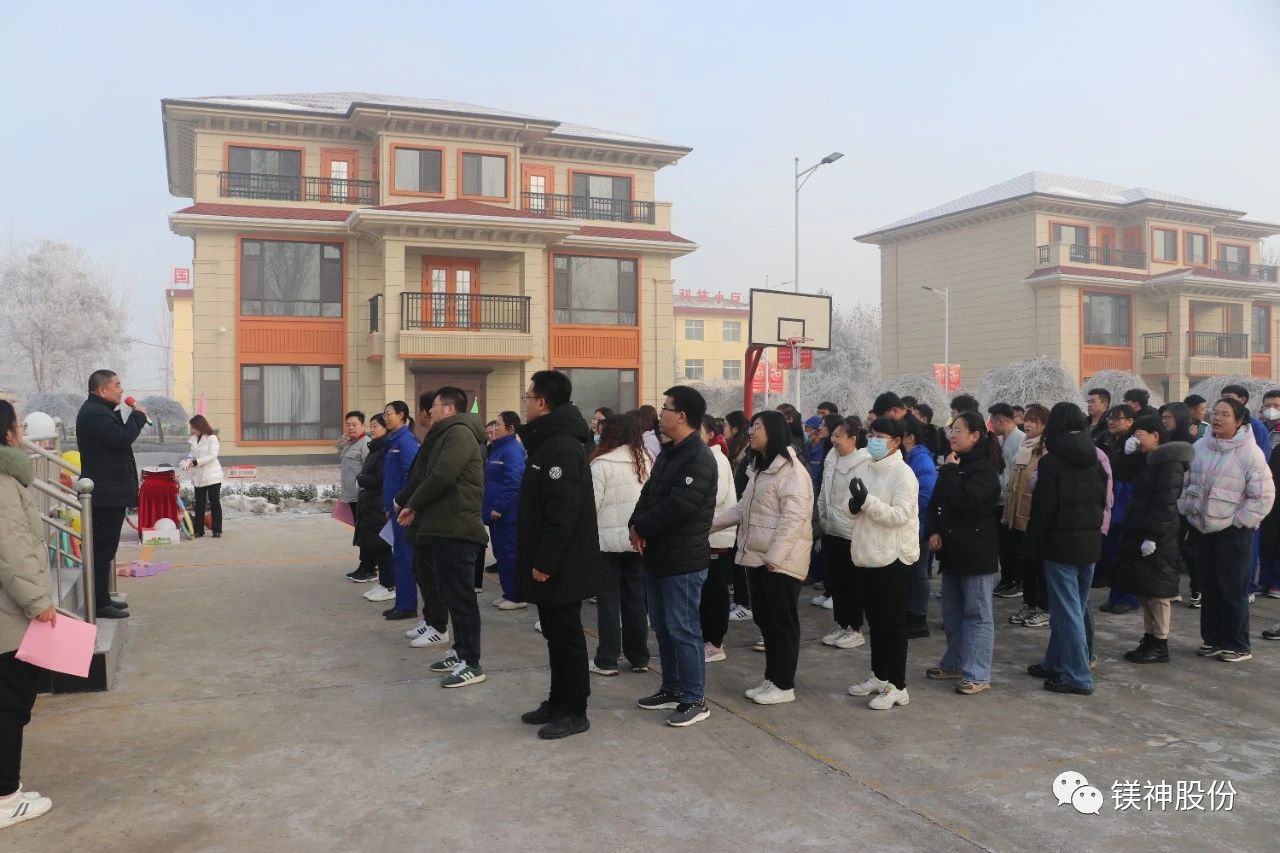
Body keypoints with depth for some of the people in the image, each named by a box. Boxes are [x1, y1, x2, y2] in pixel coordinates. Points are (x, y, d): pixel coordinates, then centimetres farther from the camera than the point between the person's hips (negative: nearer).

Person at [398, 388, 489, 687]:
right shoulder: (446, 434, 21)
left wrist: (413, 505, -9)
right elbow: (428, 475, 21)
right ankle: (461, 651, 24)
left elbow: (442, 476, -21)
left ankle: (471, 663, -1)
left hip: (456, 528, -10)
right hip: (445, 527, 10)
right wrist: (408, 504, 11)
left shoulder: (459, 432, -12)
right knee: (451, 592, 15)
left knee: (460, 595, -7)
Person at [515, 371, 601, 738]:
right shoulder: (550, 441, 14)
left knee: (567, 636, 0)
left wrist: (544, 561, -22)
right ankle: (559, 702, 28)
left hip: (561, 566, -10)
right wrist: (538, 559, 18)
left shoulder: (561, 446, -20)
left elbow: (563, 512, -26)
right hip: (551, 563, 10)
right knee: (555, 634, 17)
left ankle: (575, 712, 10)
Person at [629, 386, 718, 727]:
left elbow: (677, 507, -24)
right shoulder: (669, 453, 14)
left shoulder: (699, 459, -17)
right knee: (662, 628, 17)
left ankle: (694, 700, 8)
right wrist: (636, 525, -6)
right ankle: (672, 689, 30)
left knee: (683, 630, -3)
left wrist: (641, 528, -12)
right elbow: (648, 494, 13)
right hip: (658, 556, 10)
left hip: (683, 561, -10)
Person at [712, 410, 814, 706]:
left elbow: (794, 517, -21)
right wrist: (711, 522, 12)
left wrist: (775, 556, -24)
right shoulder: (760, 468, 17)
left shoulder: (791, 470, -15)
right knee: (764, 619, 15)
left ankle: (784, 685, 10)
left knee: (783, 622, 0)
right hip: (758, 557, 10)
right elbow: (744, 508, 21)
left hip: (781, 560, -10)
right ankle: (771, 678, 26)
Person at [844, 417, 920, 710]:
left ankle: (897, 686, 8)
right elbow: (857, 508, 16)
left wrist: (867, 500, -26)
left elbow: (900, 515, -22)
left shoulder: (903, 473, -13)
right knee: (875, 620, 16)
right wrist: (854, 504, -6)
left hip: (895, 557, -7)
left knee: (893, 623, 0)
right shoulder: (863, 468, 9)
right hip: (870, 555, 7)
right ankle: (879, 676, 29)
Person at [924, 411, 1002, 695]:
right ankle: (954, 663, 28)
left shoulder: (984, 468, -13)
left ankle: (978, 675, 2)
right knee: (952, 610, 16)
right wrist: (932, 531, -1)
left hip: (976, 552, -9)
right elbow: (936, 501, 14)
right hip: (952, 549, 9)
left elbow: (964, 500, -26)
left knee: (977, 614, -2)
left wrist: (950, 470, -15)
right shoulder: (955, 465, 14)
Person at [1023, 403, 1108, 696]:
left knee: (1067, 611, -2)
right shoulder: (1094, 460, 6)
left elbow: (1042, 509, -15)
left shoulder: (1052, 462, -14)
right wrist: (1093, 529, 18)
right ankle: (1055, 664, 27)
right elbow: (1102, 502, 12)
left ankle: (1078, 677, 1)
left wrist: (1031, 546, -7)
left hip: (1061, 544, -7)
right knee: (1072, 608, 15)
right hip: (1090, 542, 7)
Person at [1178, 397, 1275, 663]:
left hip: (1233, 532, -5)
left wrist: (1239, 521, -13)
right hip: (1202, 529, 5)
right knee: (1209, 588, 13)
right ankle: (1212, 639, 25)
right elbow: (1185, 482, 13)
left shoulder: (1250, 452, -12)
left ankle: (1238, 645, 14)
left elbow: (1263, 496, -13)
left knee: (1233, 590, 1)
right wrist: (1186, 512, 6)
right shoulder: (1200, 447, 4)